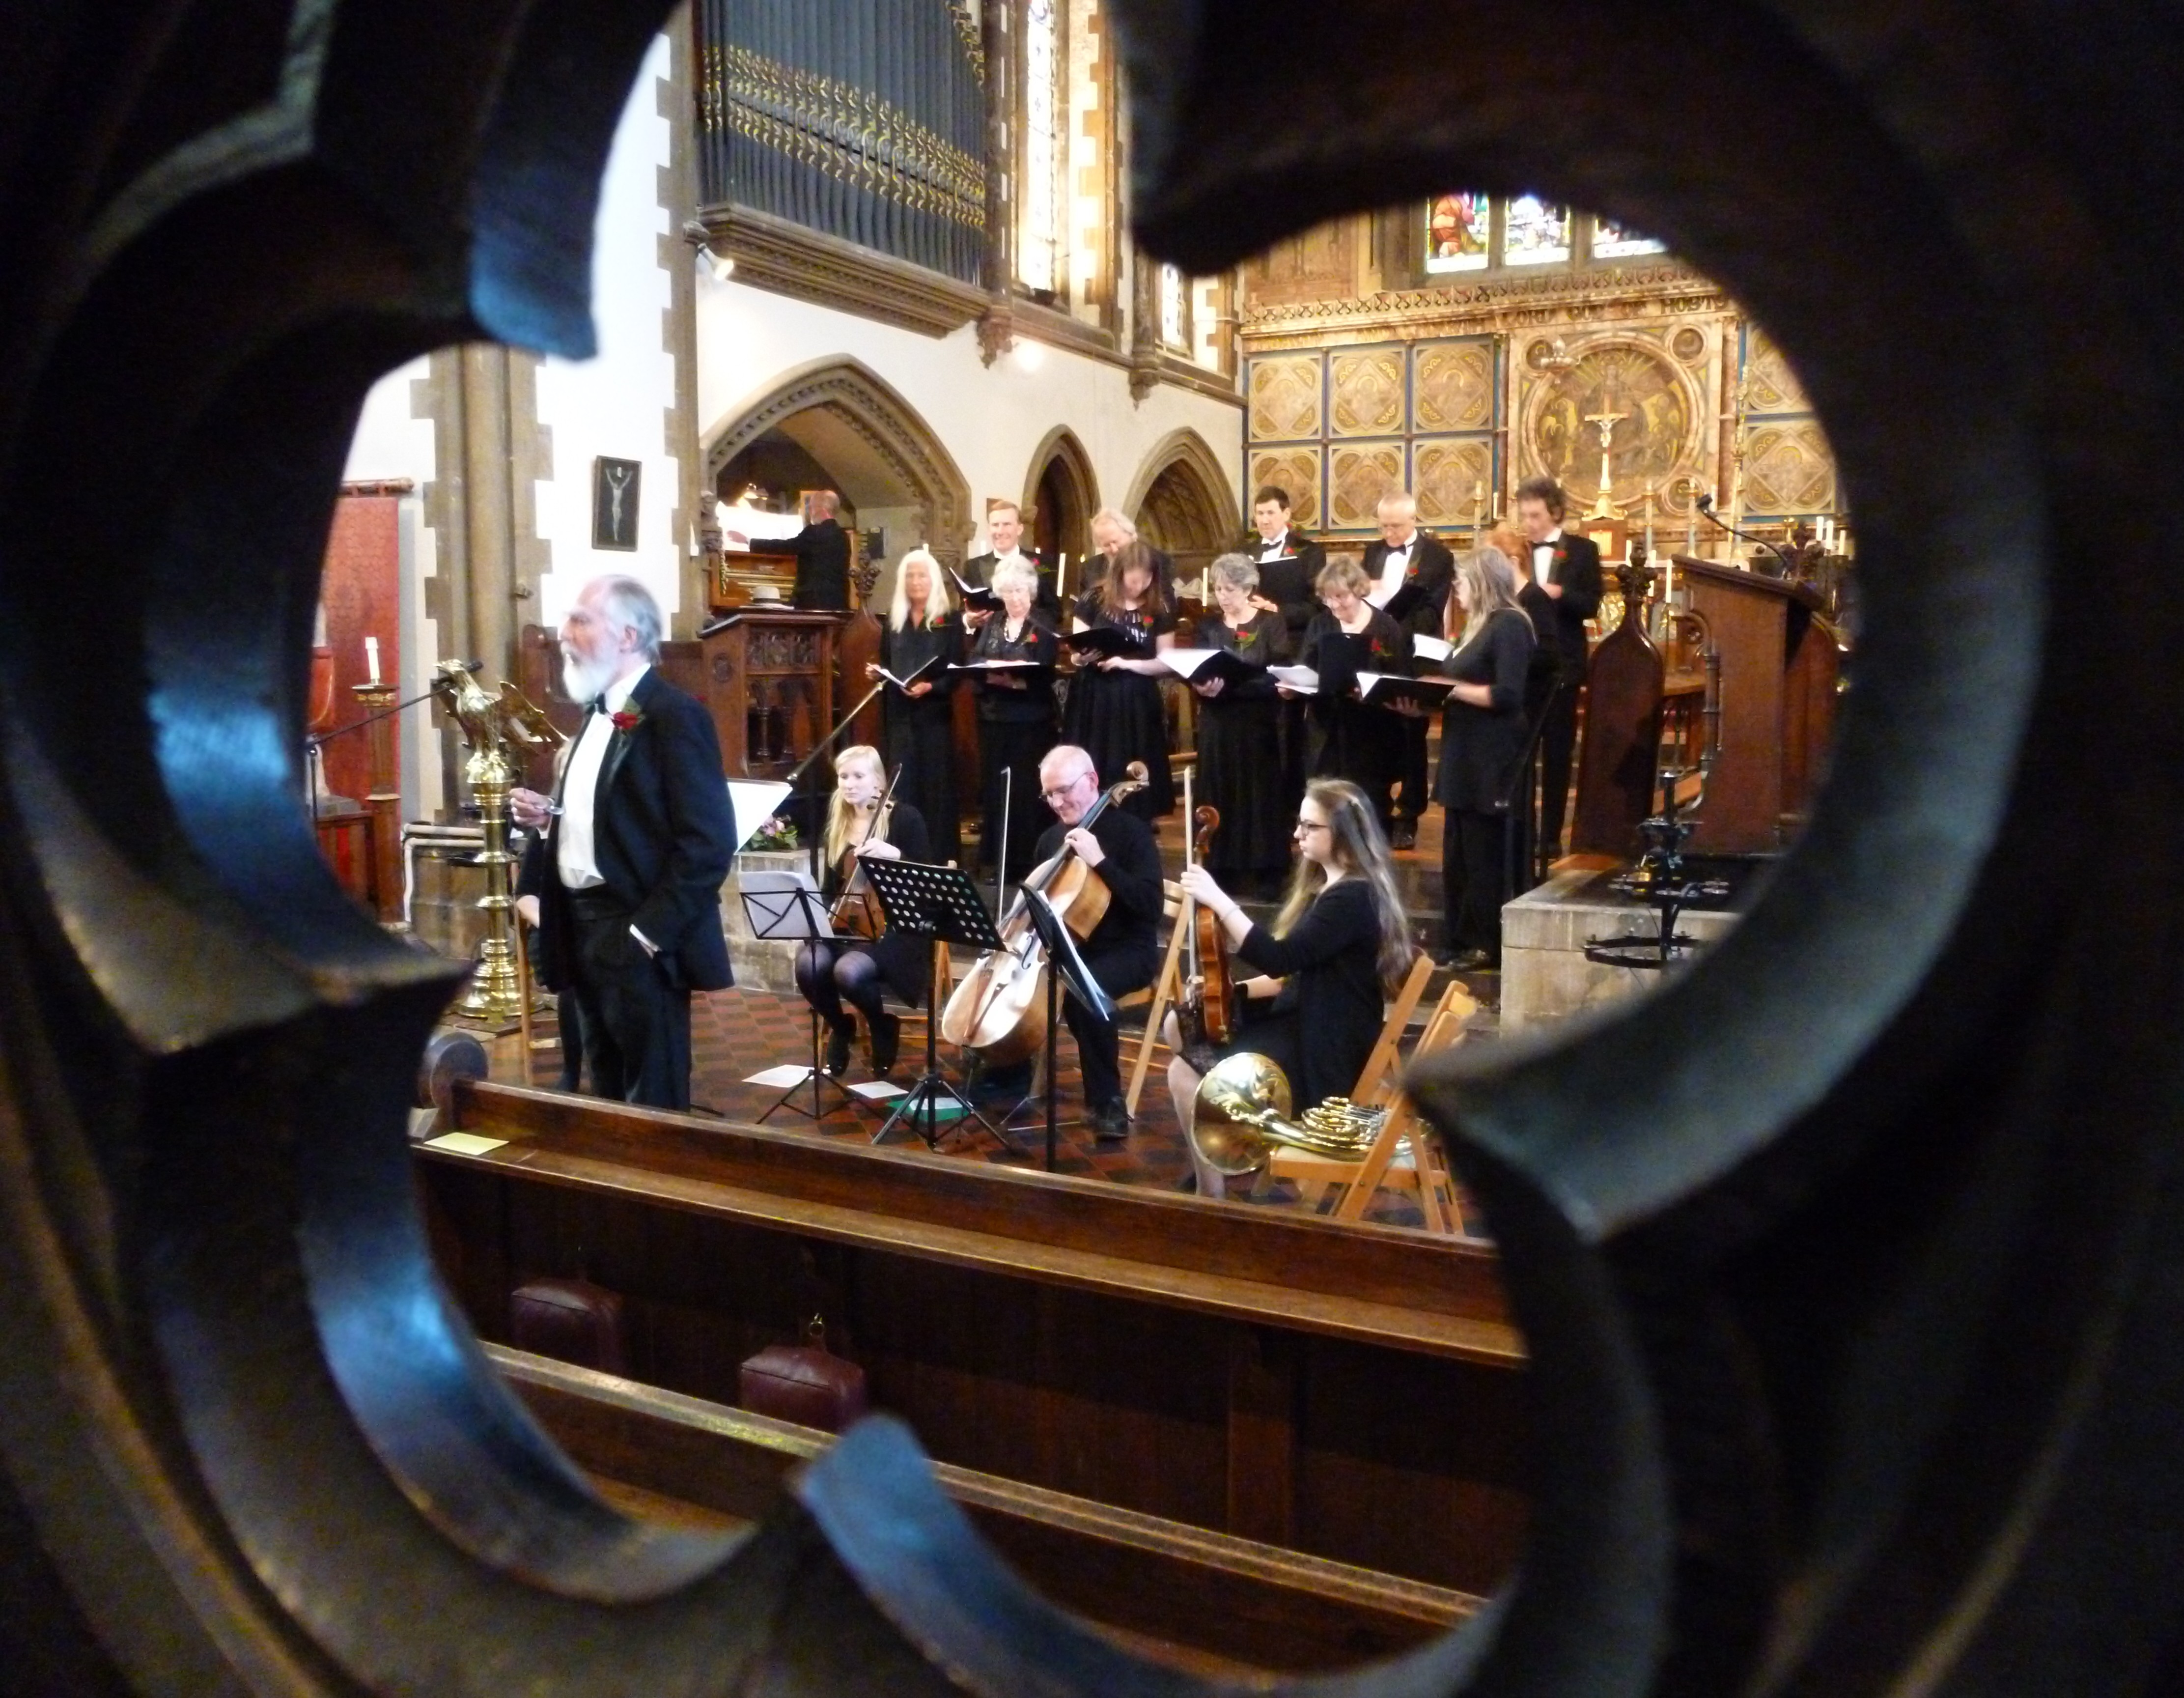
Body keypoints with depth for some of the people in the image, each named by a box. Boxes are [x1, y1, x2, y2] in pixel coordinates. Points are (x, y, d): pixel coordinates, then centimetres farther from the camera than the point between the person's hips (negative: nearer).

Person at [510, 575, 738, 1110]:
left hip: (638, 935, -9)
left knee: (651, 1102, 1)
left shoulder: (675, 715, -13)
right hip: (583, 927, 9)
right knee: (608, 1095, 17)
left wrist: (650, 931, -20)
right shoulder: (598, 711, 15)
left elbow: (708, 841, -19)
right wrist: (550, 816, 5)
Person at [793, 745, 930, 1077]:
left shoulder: (904, 817, -4)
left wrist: (894, 855, -25)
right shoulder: (838, 824, 11)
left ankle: (883, 1026, 0)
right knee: (809, 966, -27)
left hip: (895, 928, -5)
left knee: (848, 971, -33)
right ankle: (840, 1028, 4)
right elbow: (831, 887, 17)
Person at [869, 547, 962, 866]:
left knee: (936, 786, -2)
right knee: (903, 787, 3)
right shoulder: (893, 620, 12)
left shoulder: (950, 620, -2)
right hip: (900, 716, 4)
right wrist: (876, 672, -3)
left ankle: (941, 860, 3)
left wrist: (930, 687, -23)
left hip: (935, 715, -4)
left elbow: (957, 672, -6)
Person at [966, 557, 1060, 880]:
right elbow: (973, 664, 4)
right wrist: (990, 674, -17)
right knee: (994, 788, 6)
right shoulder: (991, 626, 13)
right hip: (994, 718, 4)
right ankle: (996, 859, 14)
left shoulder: (1044, 629, 0)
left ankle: (1026, 861, 4)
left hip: (1030, 721, -4)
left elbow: (1046, 676, -9)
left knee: (1026, 790, -3)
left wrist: (1019, 680, -26)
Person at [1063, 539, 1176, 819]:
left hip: (1137, 705, 1)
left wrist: (1126, 663, -13)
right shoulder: (1095, 600, -2)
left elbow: (1167, 664, 0)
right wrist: (1085, 654, -21)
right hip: (1094, 701, -1)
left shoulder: (1159, 610, 2)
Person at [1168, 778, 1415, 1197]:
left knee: (1186, 1075, -16)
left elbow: (1278, 958, -28)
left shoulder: (1353, 898, -19)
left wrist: (1218, 900, -27)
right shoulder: (1327, 887, 12)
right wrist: (1231, 991, 5)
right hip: (1302, 1022, 10)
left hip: (1326, 1051, -10)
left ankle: (1211, 1199, -2)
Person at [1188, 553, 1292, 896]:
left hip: (1258, 726, -3)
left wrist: (1227, 686, -24)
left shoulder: (1272, 623, -2)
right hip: (1218, 727, 3)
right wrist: (1201, 685, -19)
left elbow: (1276, 678, -12)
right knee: (1219, 800, 4)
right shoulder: (1209, 625, 9)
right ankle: (1220, 876, 13)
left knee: (1259, 799, -1)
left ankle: (1261, 878, 8)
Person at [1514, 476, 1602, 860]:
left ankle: (1551, 835, 11)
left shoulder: (1583, 550, 1)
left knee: (1557, 753, 5)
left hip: (1561, 665, -1)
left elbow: (1591, 605, -7)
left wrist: (1559, 594, -24)